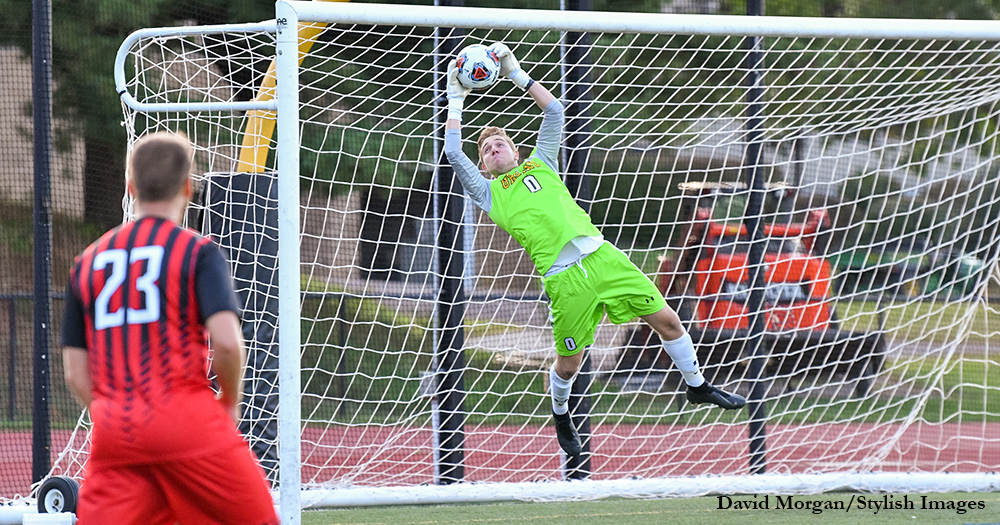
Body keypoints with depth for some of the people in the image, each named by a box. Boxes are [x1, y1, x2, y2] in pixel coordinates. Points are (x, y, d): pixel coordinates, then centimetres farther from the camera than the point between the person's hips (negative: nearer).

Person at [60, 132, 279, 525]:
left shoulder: (88, 261, 14)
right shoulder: (198, 251, 1)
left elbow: (76, 374, 11)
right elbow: (226, 341, -13)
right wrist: (230, 400, 4)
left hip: (113, 433, 4)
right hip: (186, 421, -4)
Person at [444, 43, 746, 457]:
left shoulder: (540, 164, 21)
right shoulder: (489, 193, 12)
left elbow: (554, 112, 22)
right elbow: (453, 153, 3)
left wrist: (518, 75, 19)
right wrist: (456, 100, 9)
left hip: (601, 255, 3)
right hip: (563, 279, -3)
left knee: (666, 319, 1)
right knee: (568, 363, 0)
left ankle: (697, 387, 19)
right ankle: (560, 416, 30)